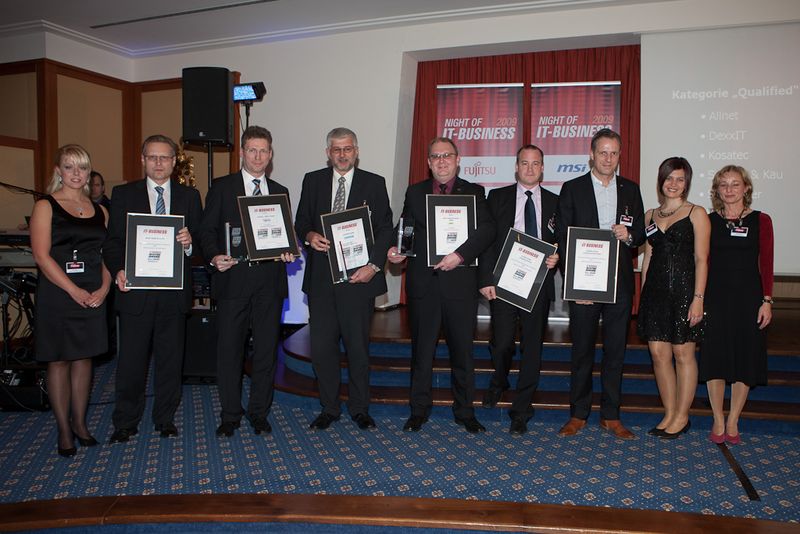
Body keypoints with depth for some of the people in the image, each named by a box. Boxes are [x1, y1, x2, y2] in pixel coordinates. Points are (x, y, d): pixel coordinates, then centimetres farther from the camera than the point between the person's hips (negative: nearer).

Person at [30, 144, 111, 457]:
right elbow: (41, 256, -10)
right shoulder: (45, 207, -1)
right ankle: (64, 430, 15)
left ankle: (80, 423, 23)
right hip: (57, 295, -3)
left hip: (94, 296, 4)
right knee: (59, 361, 4)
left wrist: (104, 288, -8)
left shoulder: (100, 211, 11)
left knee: (84, 358, 10)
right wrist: (74, 291, -15)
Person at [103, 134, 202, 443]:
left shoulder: (189, 196, 10)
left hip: (174, 291, 1)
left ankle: (165, 419, 24)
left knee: (170, 359, 9)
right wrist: (118, 270, -14)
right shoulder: (123, 194, 7)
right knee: (131, 360, 4)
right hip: (136, 289, -1)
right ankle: (125, 423, 19)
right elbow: (113, 241, 3)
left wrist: (189, 243, -15)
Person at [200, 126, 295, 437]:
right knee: (229, 349, 3)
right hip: (233, 279, -2)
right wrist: (214, 257, -16)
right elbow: (207, 230, 2)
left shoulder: (280, 192, 15)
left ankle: (259, 413, 20)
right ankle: (230, 415, 17)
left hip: (269, 281, 3)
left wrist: (288, 252, -5)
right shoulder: (221, 187, 6)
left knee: (266, 349, 7)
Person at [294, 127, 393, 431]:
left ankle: (359, 408, 22)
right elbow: (301, 222, 12)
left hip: (359, 276, -2)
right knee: (321, 346, 4)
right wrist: (309, 236, -11)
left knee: (358, 346, 6)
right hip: (321, 277, 2)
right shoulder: (313, 181, 11)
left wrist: (374, 265, -10)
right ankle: (329, 408, 21)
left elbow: (385, 229, 2)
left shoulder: (374, 184, 5)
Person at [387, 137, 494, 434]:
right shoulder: (415, 193, 12)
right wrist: (396, 250, -13)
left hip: (460, 282, -1)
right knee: (421, 350, 9)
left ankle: (464, 411, 23)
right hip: (423, 283, 1)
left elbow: (487, 230, -8)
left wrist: (460, 255, -22)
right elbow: (405, 229, 8)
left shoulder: (474, 192, 4)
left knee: (462, 350, 8)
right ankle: (419, 410, 23)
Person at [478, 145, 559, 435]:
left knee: (532, 348, 4)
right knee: (502, 343, -4)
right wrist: (486, 279, -6)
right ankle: (499, 382, 31)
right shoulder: (497, 197, 6)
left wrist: (556, 258, -8)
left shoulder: (555, 202, 10)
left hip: (539, 283, 1)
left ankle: (521, 411, 17)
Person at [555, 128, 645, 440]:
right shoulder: (572, 189, 1)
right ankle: (578, 414, 18)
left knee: (615, 351, 8)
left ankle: (610, 416, 20)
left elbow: (641, 233, 14)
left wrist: (628, 235, -11)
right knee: (582, 351, 5)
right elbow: (562, 238, -2)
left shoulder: (630, 190, 10)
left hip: (619, 283, 3)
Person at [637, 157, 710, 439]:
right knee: (659, 354, 5)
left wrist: (698, 298, -13)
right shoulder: (650, 215, 13)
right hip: (655, 291, 4)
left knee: (683, 354, 3)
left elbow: (701, 260, -5)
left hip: (684, 289, -4)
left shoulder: (696, 214, 0)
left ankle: (682, 417, 15)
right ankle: (669, 414, 18)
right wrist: (642, 294, 11)